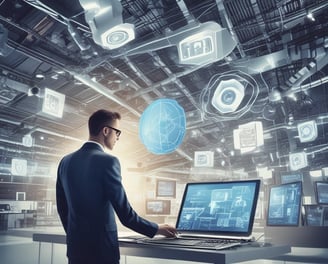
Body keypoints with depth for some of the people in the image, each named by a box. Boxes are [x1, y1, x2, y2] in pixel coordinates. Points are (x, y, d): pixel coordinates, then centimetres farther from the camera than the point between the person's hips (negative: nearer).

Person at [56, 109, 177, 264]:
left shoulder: (65, 161, 4)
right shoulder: (107, 161, -17)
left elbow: (62, 207, 13)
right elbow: (125, 213, -16)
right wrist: (156, 229, -3)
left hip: (75, 246, 7)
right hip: (101, 247, -6)